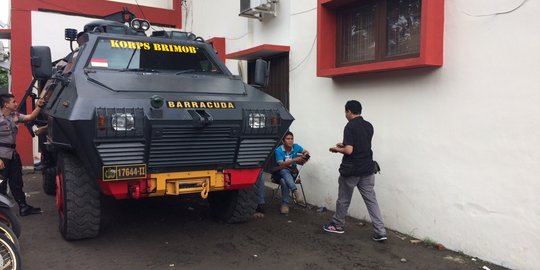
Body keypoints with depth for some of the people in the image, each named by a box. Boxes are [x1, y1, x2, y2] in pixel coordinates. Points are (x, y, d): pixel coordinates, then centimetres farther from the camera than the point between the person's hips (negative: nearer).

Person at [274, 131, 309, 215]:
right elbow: (282, 164, -22)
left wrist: (305, 155, -12)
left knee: (284, 181, -33)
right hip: (281, 172, -2)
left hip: (292, 172, 2)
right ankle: (295, 190, -53)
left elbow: (306, 152, 14)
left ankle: (285, 204, -31)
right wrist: (295, 159, -30)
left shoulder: (296, 147, -3)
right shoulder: (278, 150, -15)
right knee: (285, 171, -40)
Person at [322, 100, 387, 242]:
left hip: (351, 170, -6)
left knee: (343, 199, 12)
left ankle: (337, 225, 29)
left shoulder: (350, 127, -16)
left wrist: (338, 149, -2)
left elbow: (349, 150, -21)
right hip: (367, 170, 6)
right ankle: (380, 232, 2)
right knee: (371, 200, 6)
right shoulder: (369, 126, 7)